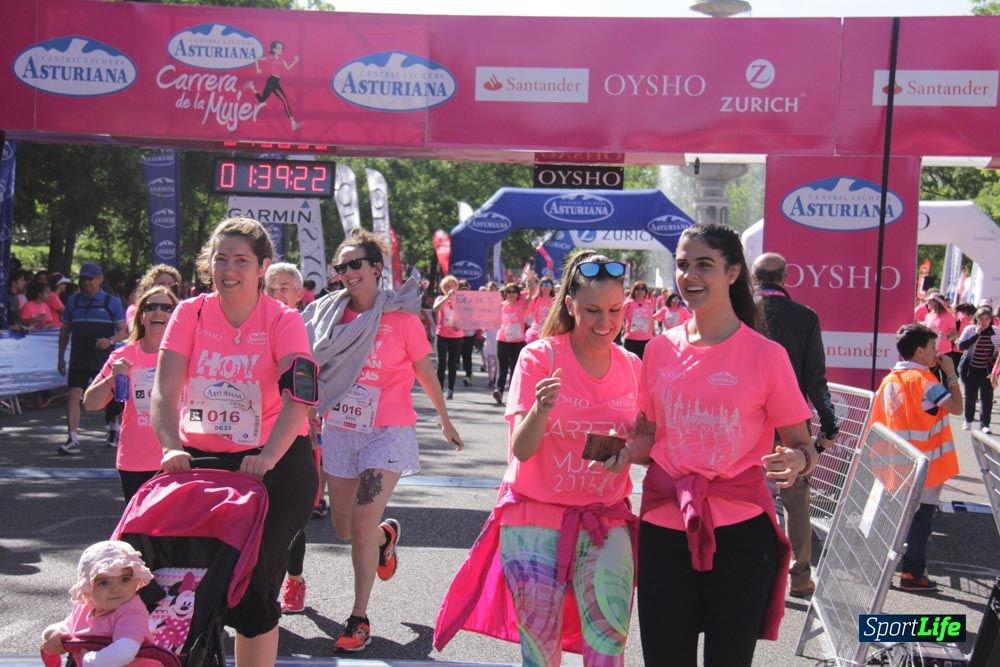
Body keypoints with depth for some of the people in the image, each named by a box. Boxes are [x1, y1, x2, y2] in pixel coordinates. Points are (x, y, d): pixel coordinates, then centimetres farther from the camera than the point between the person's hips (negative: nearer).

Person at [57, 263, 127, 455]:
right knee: (74, 395, -10)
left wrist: (110, 341, -20)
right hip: (79, 359, 2)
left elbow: (123, 331, 0)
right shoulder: (73, 301, 10)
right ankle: (73, 441, -11)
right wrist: (61, 358, 11)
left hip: (104, 359, -2)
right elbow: (64, 331, 15)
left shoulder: (112, 302, 2)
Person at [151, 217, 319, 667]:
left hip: (272, 464, -3)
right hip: (199, 459, 3)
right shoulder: (191, 313, 0)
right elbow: (164, 390, -8)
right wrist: (171, 447, -26)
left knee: (253, 588, -5)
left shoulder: (284, 321, -7)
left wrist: (269, 456, -36)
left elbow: (298, 394, -21)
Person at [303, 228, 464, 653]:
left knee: (362, 524, -11)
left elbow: (426, 374, 2)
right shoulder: (330, 315, 1)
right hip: (340, 430, 5)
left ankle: (359, 618, 4)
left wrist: (445, 422, 11)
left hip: (387, 432, -4)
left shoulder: (401, 318, -8)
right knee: (344, 528, 13)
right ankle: (387, 534, 48)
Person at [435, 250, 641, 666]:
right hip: (537, 522, -2)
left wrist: (629, 451, -13)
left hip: (606, 523, 3)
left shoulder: (632, 367, 2)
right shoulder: (539, 357, -9)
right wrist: (541, 409, -34)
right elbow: (521, 449, -14)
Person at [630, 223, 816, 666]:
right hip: (663, 528, 3)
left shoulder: (766, 355, -7)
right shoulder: (659, 349, 4)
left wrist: (796, 461, -24)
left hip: (739, 531, -3)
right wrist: (621, 447, -6)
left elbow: (800, 445, -1)